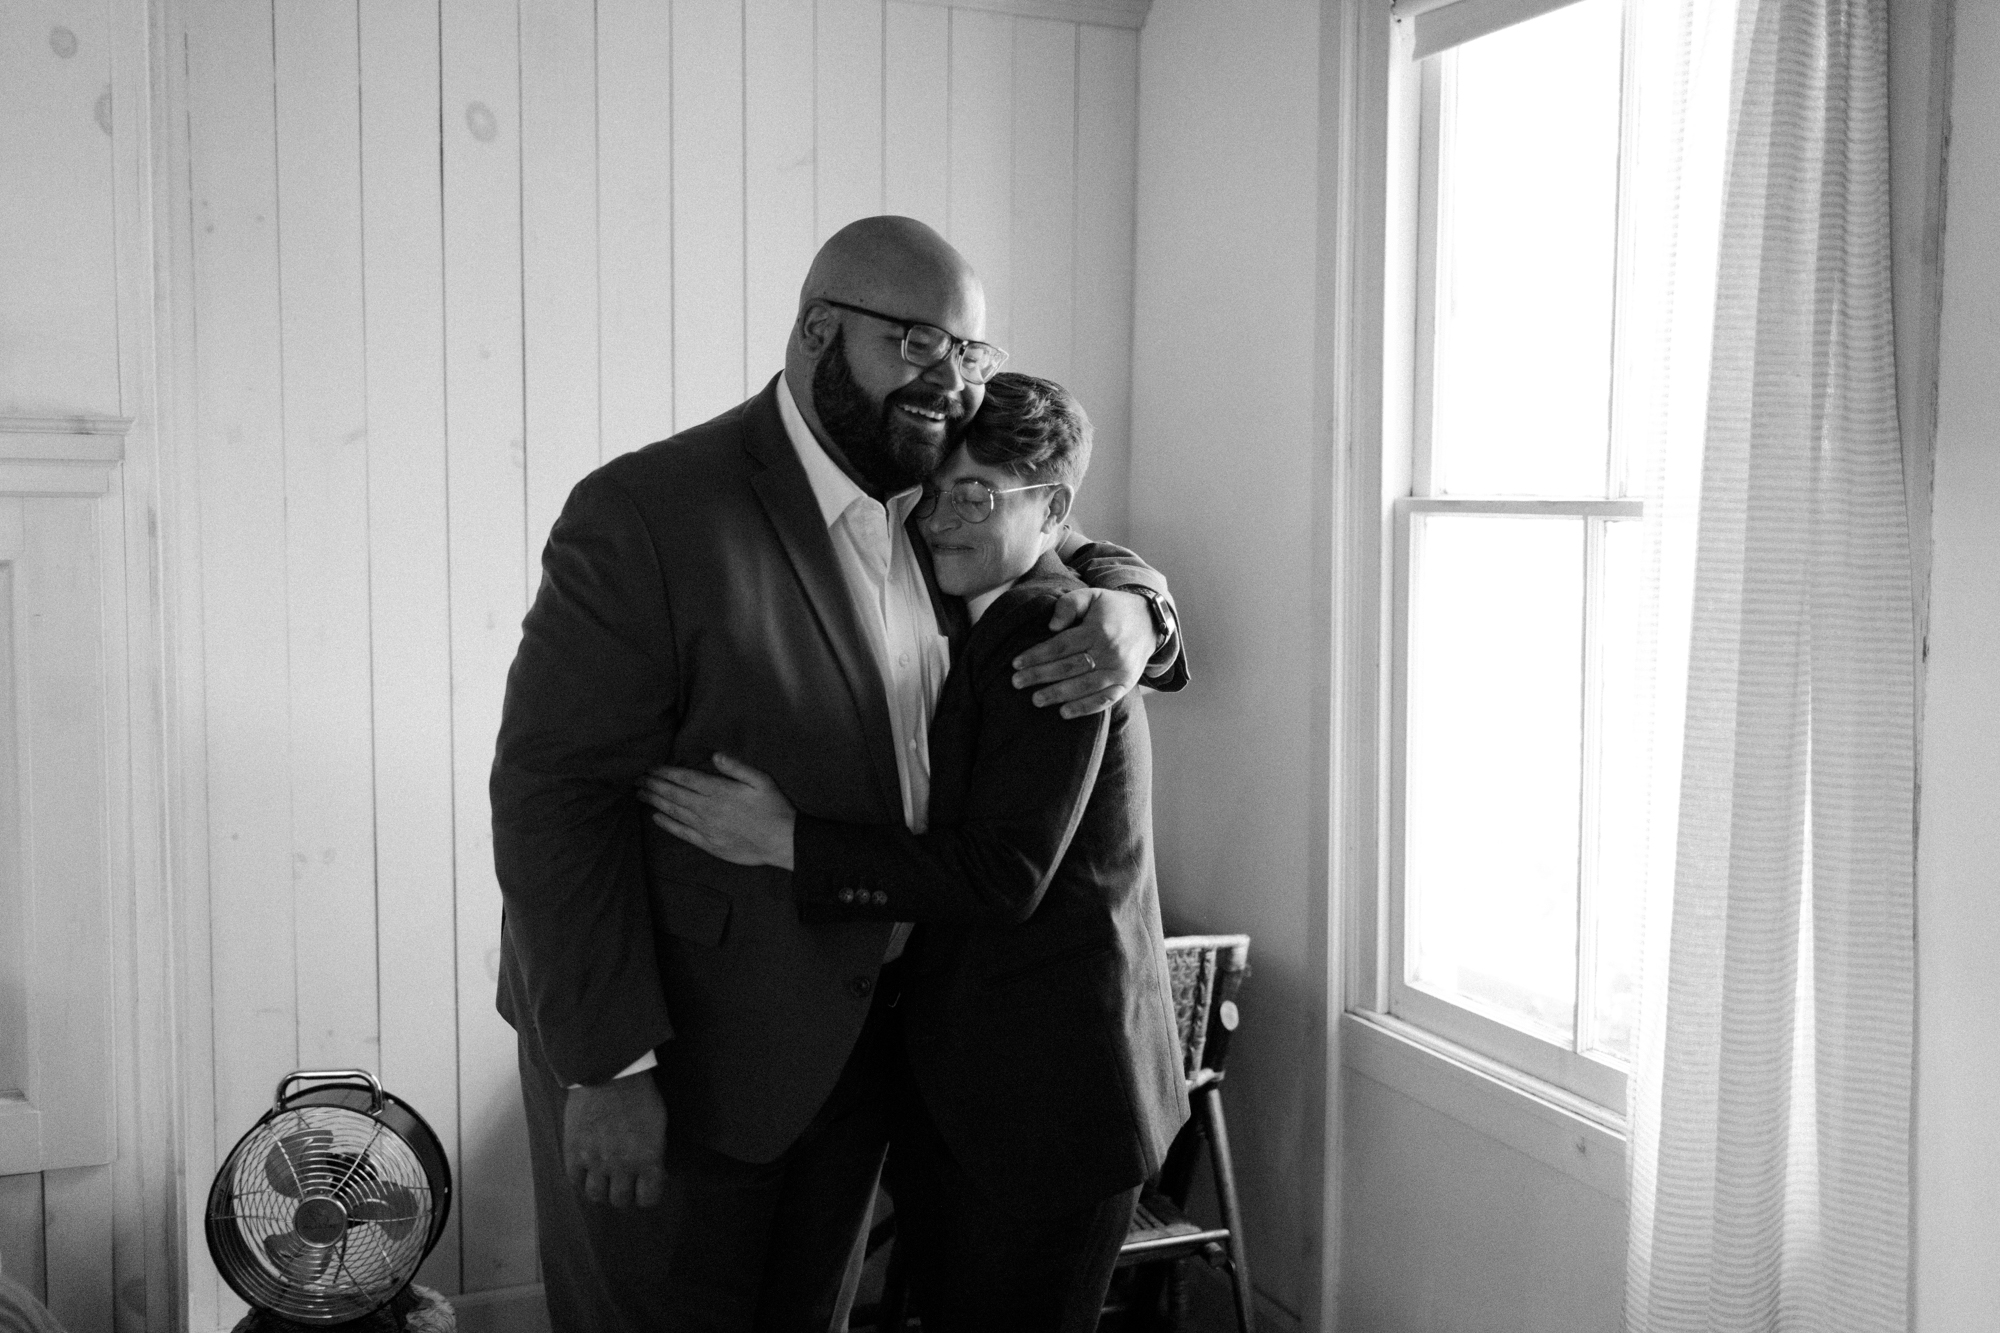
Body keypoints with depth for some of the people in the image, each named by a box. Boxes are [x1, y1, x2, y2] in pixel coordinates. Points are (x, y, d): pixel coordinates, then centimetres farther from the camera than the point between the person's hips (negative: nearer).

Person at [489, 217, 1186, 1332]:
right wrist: (609, 1070, -21)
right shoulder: (646, 515, -19)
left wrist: (1129, 607, -9)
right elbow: (554, 795, -20)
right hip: (671, 1044, -6)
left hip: (856, 1045, 7)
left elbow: (1059, 555, 17)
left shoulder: (925, 515, 2)